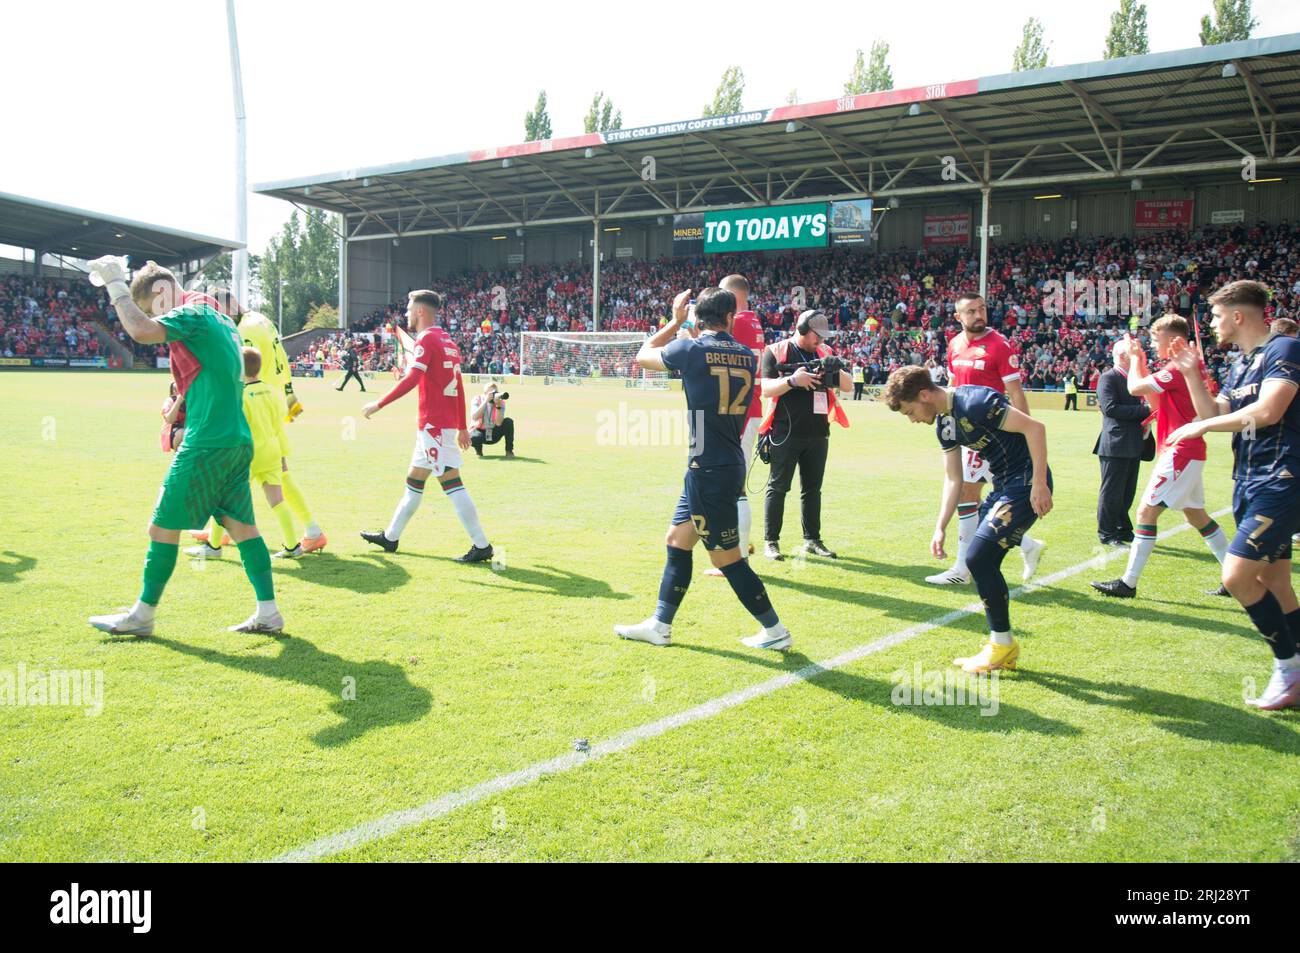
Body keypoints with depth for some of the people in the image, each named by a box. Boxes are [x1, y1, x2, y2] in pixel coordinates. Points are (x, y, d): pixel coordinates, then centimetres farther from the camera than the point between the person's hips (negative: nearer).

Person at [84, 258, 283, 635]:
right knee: (240, 524, 10)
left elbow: (141, 332, -27)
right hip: (238, 439, 9)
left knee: (163, 526, 3)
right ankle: (268, 612, 9)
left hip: (207, 442, -9)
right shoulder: (218, 319, 19)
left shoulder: (190, 314, -9)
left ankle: (142, 615, 14)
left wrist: (115, 286, -16)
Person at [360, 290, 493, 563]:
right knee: (413, 481, 18)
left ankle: (481, 545, -9)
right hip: (448, 423, 9)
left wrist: (378, 405, -15)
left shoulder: (426, 339, -10)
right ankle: (390, 537, 30)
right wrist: (462, 427, 21)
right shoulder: (448, 341, 16)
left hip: (434, 425, -9)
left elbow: (411, 379, -21)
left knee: (451, 482, -9)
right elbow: (459, 388, 17)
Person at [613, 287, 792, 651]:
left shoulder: (691, 349, -11)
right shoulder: (747, 356, 5)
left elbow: (643, 355, 8)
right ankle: (659, 625, 26)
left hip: (709, 470, -8)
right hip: (730, 465, 8)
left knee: (727, 557, 2)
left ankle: (775, 631, 11)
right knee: (677, 541, 17)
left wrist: (676, 321, 18)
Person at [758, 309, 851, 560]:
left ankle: (812, 540, 19)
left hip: (818, 433, 5)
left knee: (812, 488, 11)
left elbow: (848, 386, 8)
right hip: (785, 433, -5)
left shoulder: (825, 353, 11)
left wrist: (837, 372, -13)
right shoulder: (775, 352, -3)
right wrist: (793, 380, -26)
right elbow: (766, 389, -11)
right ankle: (770, 542, 6)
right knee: (778, 488, 0)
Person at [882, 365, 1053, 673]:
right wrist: (941, 528, 10)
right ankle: (1003, 649, 21)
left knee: (978, 558, -13)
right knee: (984, 566, 8)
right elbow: (953, 479, 16)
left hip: (1027, 485, -10)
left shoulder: (975, 402, -20)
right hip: (1002, 486, 10)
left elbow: (1035, 427, -23)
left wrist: (1039, 485, -24)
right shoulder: (944, 423, 10)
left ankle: (1002, 644, 2)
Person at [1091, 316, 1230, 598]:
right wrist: (1140, 362, 13)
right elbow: (1154, 398, 19)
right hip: (1190, 451, 10)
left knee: (1146, 511, -9)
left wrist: (1134, 358, 0)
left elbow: (1135, 388, -17)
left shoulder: (1177, 368, -17)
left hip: (1180, 452, -10)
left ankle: (1128, 583, -8)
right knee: (1195, 514, 19)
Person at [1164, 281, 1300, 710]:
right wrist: (1191, 373, 8)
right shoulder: (1241, 363, 17)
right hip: (1250, 484, 9)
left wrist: (1202, 427, -16)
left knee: (1236, 576, -15)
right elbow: (1215, 415, 17)